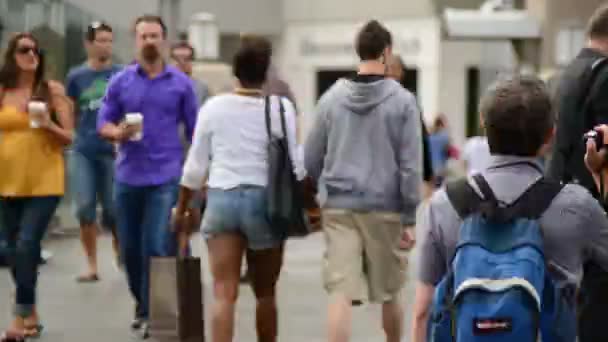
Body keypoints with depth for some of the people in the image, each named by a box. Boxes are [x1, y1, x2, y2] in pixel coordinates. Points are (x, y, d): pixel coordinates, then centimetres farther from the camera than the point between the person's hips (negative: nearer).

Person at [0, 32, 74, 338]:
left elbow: (69, 139, 0)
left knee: (26, 246, -14)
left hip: (45, 182, -3)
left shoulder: (53, 90, -2)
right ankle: (30, 314, 26)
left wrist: (48, 124, -17)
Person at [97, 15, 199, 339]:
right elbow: (103, 123, 6)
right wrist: (118, 133, -17)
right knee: (130, 248, 9)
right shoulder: (120, 81, 5)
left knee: (159, 248, -9)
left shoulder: (181, 83, 3)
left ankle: (152, 313, 1)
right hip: (128, 176, 2)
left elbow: (194, 129, 6)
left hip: (166, 177, -2)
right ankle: (142, 303, 29)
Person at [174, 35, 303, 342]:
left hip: (221, 199, 1)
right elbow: (293, 165, -3)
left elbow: (195, 166, 5)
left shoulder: (213, 107, 2)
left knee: (224, 294, -3)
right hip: (265, 200, -1)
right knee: (265, 293, 15)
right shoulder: (281, 107, -3)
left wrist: (181, 209, 15)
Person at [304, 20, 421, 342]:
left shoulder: (332, 97, 3)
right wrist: (410, 218, -1)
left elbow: (310, 159, 8)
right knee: (389, 291, 16)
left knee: (340, 292, -2)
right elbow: (411, 164, -6)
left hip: (338, 207, 1)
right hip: (385, 208, -1)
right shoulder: (402, 100, -4)